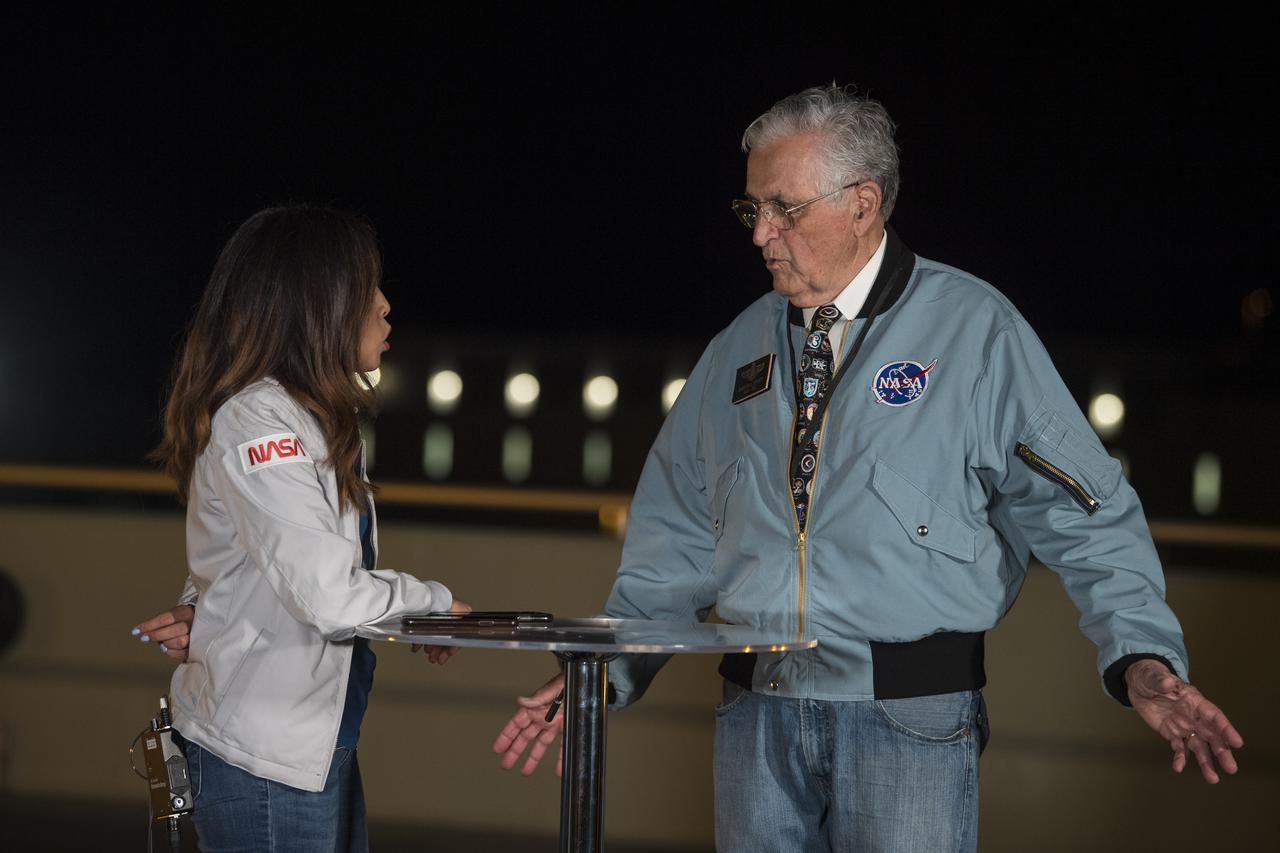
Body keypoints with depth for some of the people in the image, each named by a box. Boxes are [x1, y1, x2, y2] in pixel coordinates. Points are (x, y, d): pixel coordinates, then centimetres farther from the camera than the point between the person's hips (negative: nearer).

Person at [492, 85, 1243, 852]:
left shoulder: (974, 331, -3)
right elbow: (677, 537, 18)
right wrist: (605, 670, 10)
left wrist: (1142, 656, -20)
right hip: (757, 715, 5)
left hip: (911, 721, -4)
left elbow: (1085, 515, -7)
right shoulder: (740, 350, 13)